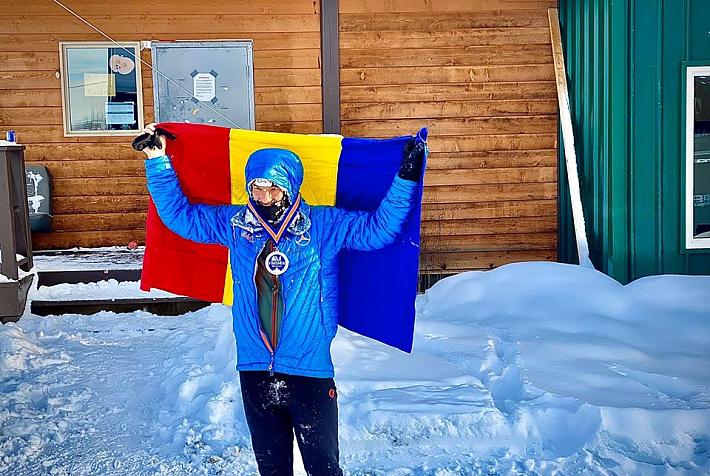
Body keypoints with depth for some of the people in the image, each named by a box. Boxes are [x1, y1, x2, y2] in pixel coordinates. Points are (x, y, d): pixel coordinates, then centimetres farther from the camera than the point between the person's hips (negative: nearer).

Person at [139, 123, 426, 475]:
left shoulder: (324, 225, -6)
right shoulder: (234, 224, 1)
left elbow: (380, 227, -8)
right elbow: (178, 213, 11)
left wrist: (406, 177, -16)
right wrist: (157, 161, 9)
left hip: (310, 369, -3)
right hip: (254, 368, 3)